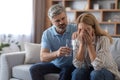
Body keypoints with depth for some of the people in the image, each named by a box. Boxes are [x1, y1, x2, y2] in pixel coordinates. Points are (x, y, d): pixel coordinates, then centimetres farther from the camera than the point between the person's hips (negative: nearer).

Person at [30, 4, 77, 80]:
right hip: (55, 64, 3)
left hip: (72, 65, -3)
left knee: (67, 71, -33)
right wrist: (56, 53, -40)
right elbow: (43, 57, -18)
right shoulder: (47, 34, -9)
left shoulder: (76, 29, -15)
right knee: (34, 69, -15)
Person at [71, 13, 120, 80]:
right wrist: (82, 44, -26)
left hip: (108, 72, -3)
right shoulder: (77, 39, -13)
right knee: (77, 73, -27)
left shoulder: (103, 39, -24)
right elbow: (77, 65, -20)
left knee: (95, 74, -34)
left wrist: (89, 44, -30)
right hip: (89, 69, 3)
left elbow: (98, 66, -32)